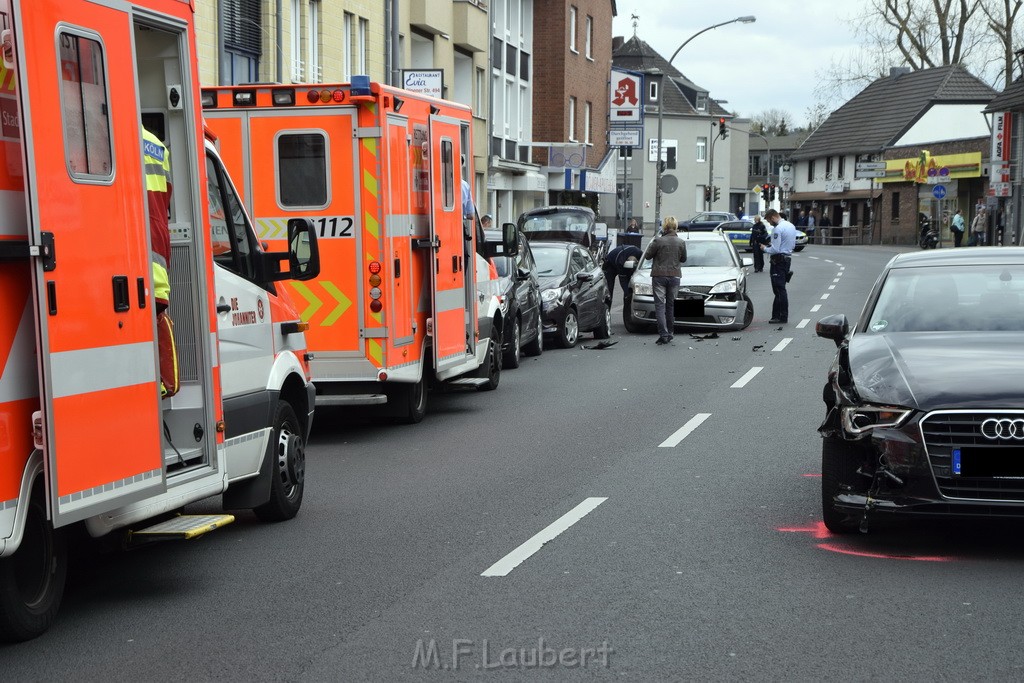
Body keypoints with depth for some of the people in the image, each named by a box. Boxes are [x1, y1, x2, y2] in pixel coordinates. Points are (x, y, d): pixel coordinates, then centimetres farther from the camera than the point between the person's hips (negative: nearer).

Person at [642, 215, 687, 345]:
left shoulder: (658, 241, -14)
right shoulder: (681, 242, -3)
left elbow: (647, 255, -3)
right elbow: (683, 259, 10)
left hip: (659, 276, -3)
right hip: (674, 276, 3)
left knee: (660, 305, -2)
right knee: (670, 305, 16)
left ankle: (663, 334, -12)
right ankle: (670, 333, 21)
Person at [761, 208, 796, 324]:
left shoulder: (778, 229, -18)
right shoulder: (791, 226, 11)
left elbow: (775, 249, -21)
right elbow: (793, 244, 18)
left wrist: (764, 249, -3)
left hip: (778, 261, -10)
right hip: (788, 258, 10)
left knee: (779, 290, -5)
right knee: (780, 289, 14)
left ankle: (783, 317, -4)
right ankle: (776, 315, 19)